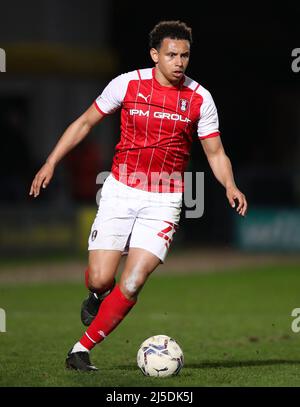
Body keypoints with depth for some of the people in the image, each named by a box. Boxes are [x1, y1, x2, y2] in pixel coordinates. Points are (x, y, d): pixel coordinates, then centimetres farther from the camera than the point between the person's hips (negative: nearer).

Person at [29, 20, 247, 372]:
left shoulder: (199, 99, -2)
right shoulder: (127, 84, -3)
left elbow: (215, 152, 5)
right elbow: (85, 122, 8)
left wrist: (230, 186, -15)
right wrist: (51, 163, 3)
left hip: (163, 201, 0)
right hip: (120, 191, 0)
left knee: (132, 283, -13)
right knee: (100, 278, -9)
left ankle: (81, 350, 0)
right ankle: (97, 297, 30)